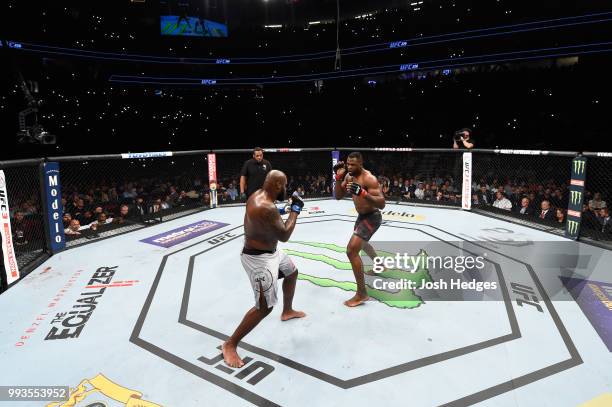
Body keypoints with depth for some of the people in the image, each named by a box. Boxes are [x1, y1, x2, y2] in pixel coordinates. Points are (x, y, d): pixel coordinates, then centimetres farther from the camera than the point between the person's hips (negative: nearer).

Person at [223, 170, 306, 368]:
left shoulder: (259, 194, -1)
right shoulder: (266, 208, -31)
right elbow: (284, 236, -24)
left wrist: (279, 211, 5)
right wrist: (295, 209, -15)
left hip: (269, 251, 11)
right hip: (259, 258, -11)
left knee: (292, 272, 31)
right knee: (265, 307, -7)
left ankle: (287, 311, 54)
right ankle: (230, 345, 7)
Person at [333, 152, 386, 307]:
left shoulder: (369, 179, -25)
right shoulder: (349, 176, 1)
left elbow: (382, 204, -30)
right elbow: (339, 196, 3)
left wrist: (363, 193, -44)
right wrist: (338, 178, -10)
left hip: (372, 217, -10)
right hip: (362, 216, 10)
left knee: (352, 250, -21)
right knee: (362, 243, 33)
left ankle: (361, 294, -12)